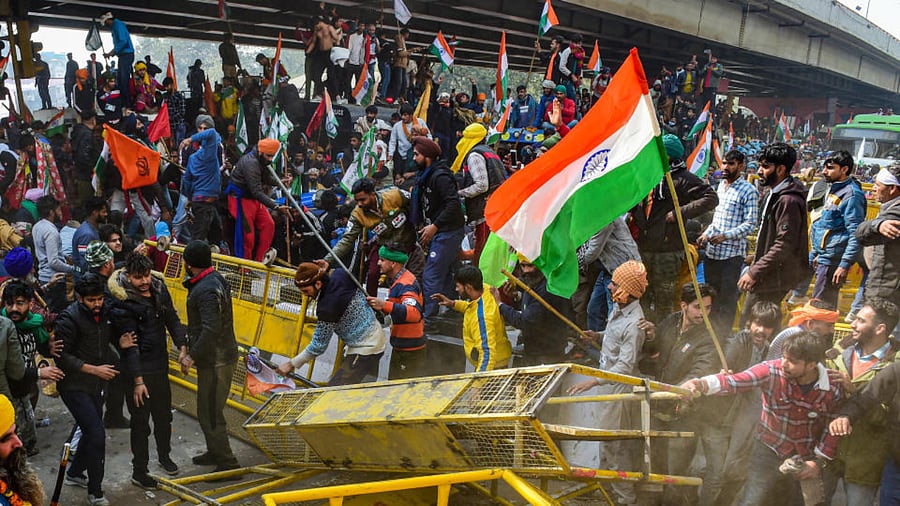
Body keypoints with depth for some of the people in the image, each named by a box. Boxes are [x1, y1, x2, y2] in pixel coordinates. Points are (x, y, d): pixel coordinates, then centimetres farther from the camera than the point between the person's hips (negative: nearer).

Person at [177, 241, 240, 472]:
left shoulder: (206, 290, -23)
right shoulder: (215, 279, 9)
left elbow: (211, 330, -30)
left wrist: (192, 356, -20)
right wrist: (189, 349, 13)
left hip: (215, 361, -10)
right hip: (222, 355, 10)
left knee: (210, 414, -1)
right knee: (208, 409, 24)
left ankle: (227, 463, 8)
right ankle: (215, 453, 39)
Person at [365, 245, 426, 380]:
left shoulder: (406, 284, -22)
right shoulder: (397, 280, 12)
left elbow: (414, 313, -38)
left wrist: (385, 305, -46)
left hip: (410, 349, -11)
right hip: (400, 346, 11)